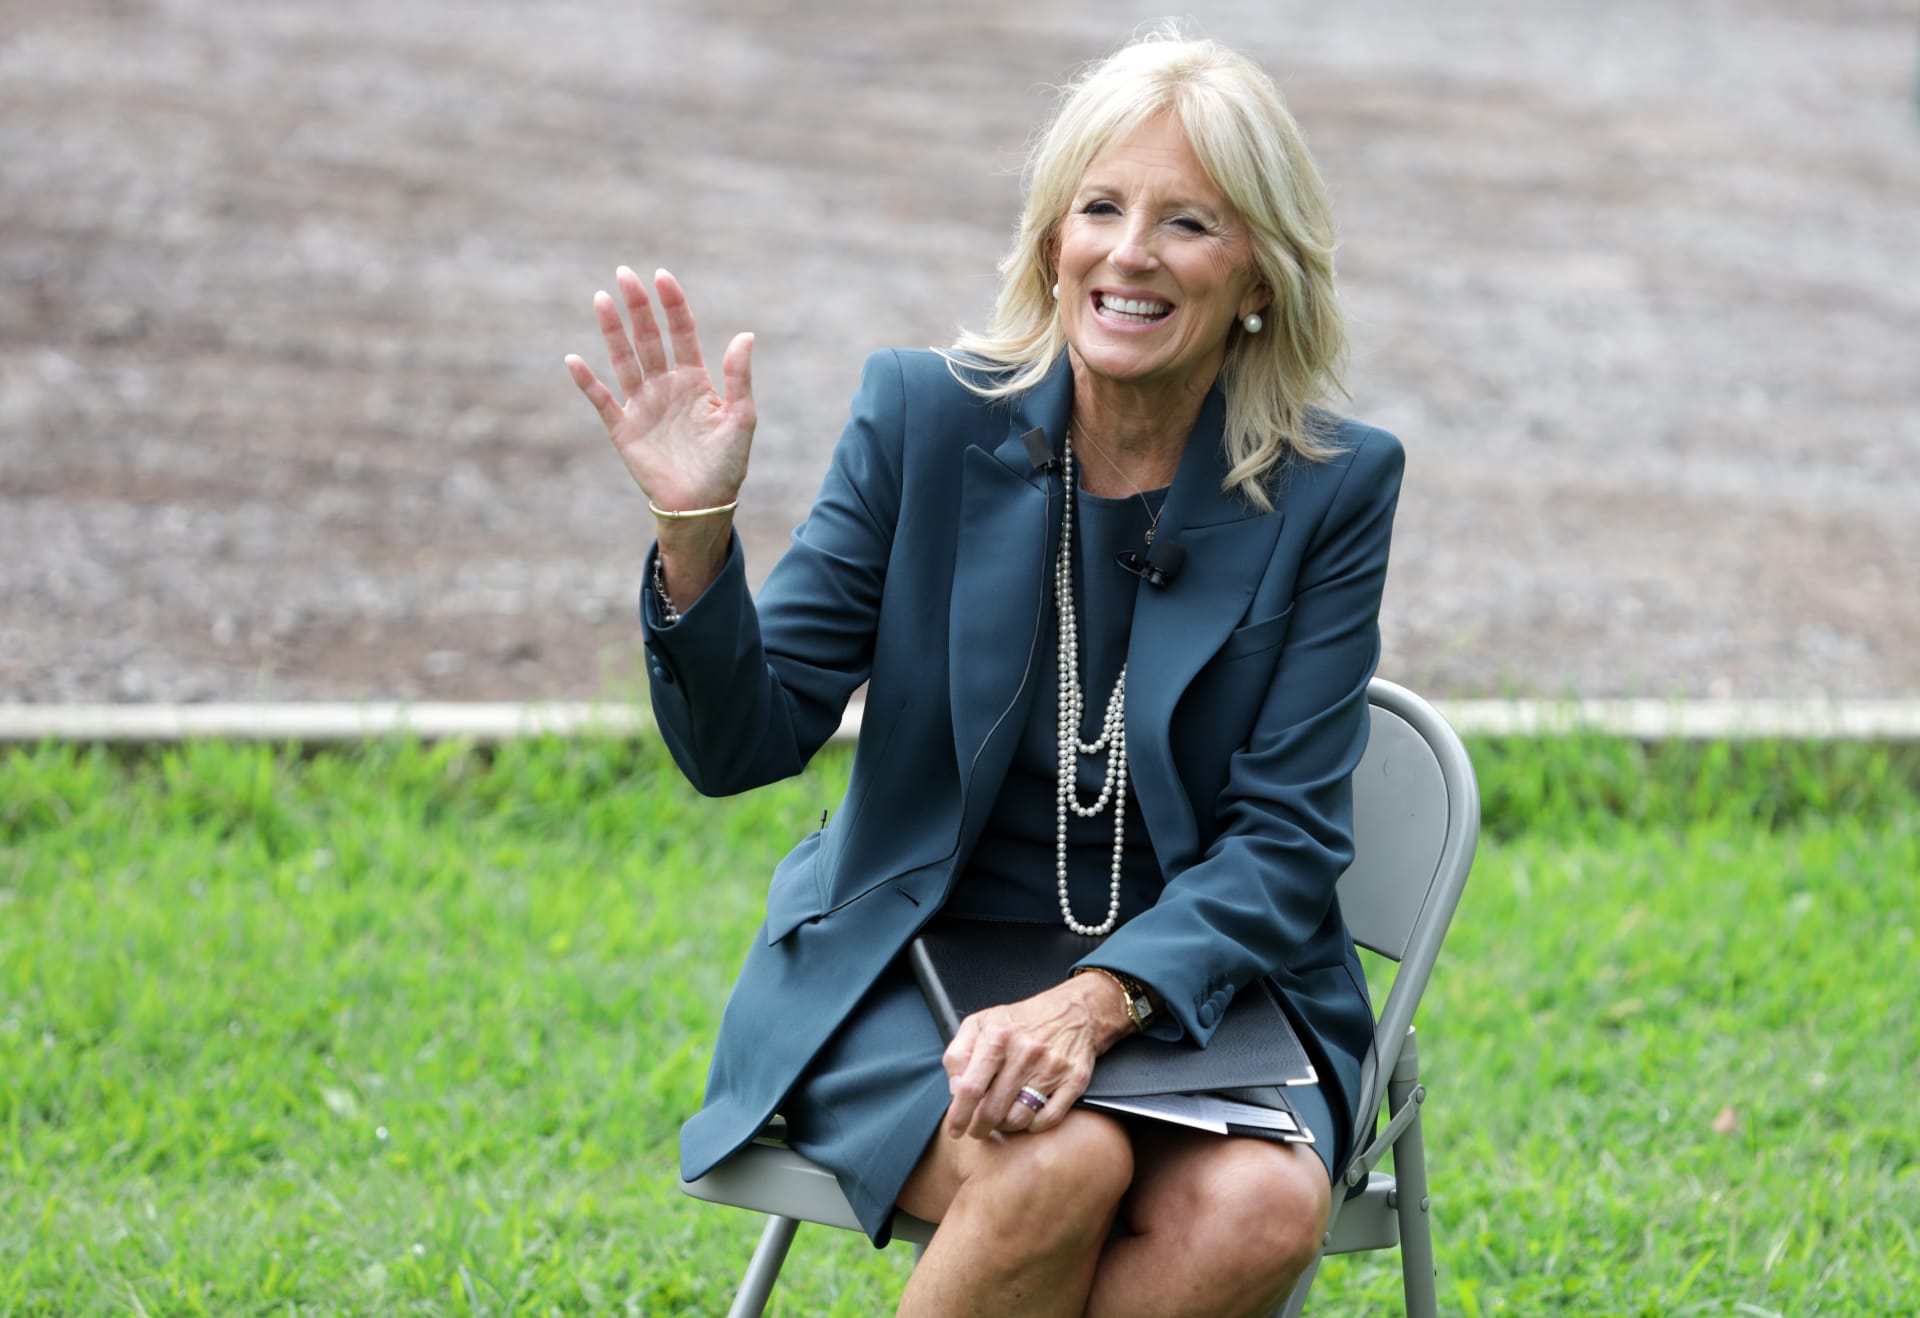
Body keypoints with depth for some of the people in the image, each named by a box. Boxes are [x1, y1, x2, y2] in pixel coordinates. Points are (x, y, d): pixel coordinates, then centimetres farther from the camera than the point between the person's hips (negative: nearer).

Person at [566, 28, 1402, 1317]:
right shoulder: (928, 415, -4)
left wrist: (1098, 1000, -25)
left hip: (1189, 975, 1)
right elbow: (744, 743, -5)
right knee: (1059, 1166, -34)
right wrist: (695, 528, -24)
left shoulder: (1334, 486, -5)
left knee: (1261, 1208, -31)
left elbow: (1285, 839, -7)